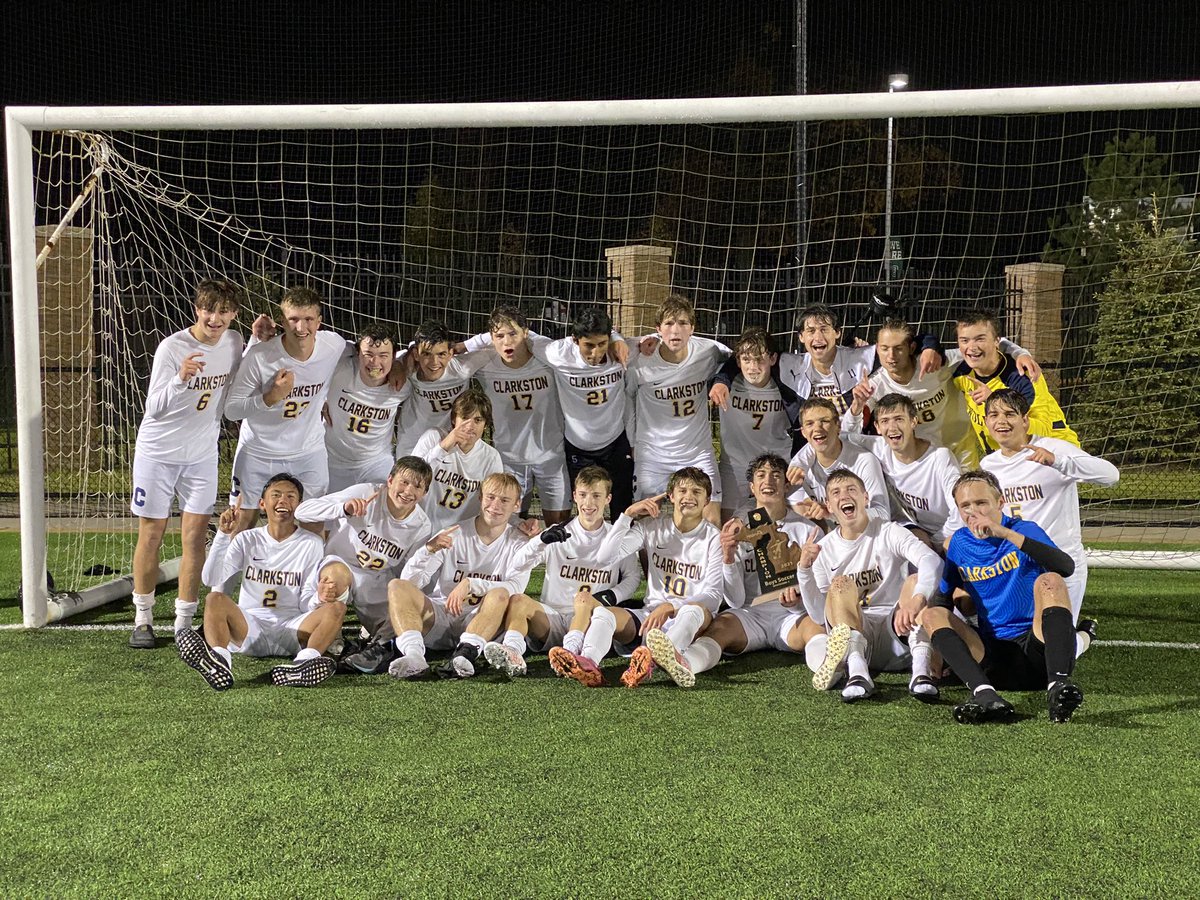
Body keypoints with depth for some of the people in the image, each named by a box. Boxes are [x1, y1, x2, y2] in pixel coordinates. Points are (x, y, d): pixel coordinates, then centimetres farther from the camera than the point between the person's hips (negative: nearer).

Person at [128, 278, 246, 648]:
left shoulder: (233, 342, -3)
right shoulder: (172, 347, -19)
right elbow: (154, 409, -21)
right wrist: (180, 379, -39)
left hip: (202, 454, 4)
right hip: (157, 451, -4)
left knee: (195, 536, -1)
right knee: (151, 535, 4)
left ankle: (184, 622, 8)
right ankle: (143, 619, 18)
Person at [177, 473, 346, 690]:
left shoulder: (311, 544, 8)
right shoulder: (247, 540, 10)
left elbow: (306, 605, 3)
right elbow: (213, 581, -4)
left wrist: (319, 598, -21)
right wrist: (224, 534, -12)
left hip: (292, 629, 0)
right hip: (248, 627, 0)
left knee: (337, 607, -25)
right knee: (215, 598, -27)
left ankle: (305, 663, -53)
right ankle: (220, 662, -56)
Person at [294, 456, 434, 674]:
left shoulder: (422, 528, -5)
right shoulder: (366, 494, -18)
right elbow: (302, 511, -24)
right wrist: (343, 509, -41)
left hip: (378, 585, 3)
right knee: (338, 572, -40)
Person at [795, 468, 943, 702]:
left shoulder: (888, 532, 1)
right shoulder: (824, 549, 9)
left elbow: (932, 560, -20)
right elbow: (819, 615, 3)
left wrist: (916, 600, -40)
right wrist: (804, 571, -12)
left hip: (898, 632, -1)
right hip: (853, 632, 1)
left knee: (915, 580, -23)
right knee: (840, 585, -23)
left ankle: (921, 670, -43)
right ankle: (857, 671, -47)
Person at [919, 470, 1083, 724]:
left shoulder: (1025, 529, -1)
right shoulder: (958, 543, 11)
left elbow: (1066, 567, -21)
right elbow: (943, 597, 19)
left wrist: (1007, 534, -28)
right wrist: (939, 643, -3)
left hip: (1037, 647, -4)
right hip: (993, 656, 4)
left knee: (1049, 581, -26)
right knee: (932, 615, -15)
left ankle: (1058, 685, -45)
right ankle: (984, 694, -40)